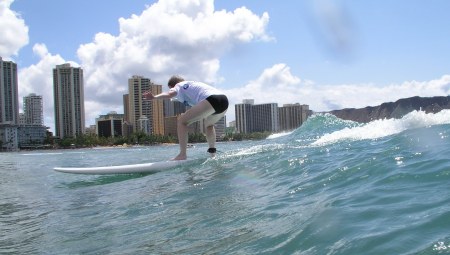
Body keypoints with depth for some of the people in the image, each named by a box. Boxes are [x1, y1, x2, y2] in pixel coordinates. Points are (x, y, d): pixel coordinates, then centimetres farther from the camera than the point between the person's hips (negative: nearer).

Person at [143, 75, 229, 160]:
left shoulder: (179, 86, 15)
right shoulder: (194, 84, 38)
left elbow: (170, 93, -9)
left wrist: (154, 97, -25)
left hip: (211, 99, -8)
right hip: (224, 99, 8)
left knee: (182, 121, -1)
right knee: (208, 124, 35)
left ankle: (182, 154, -7)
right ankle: (212, 152, 32)